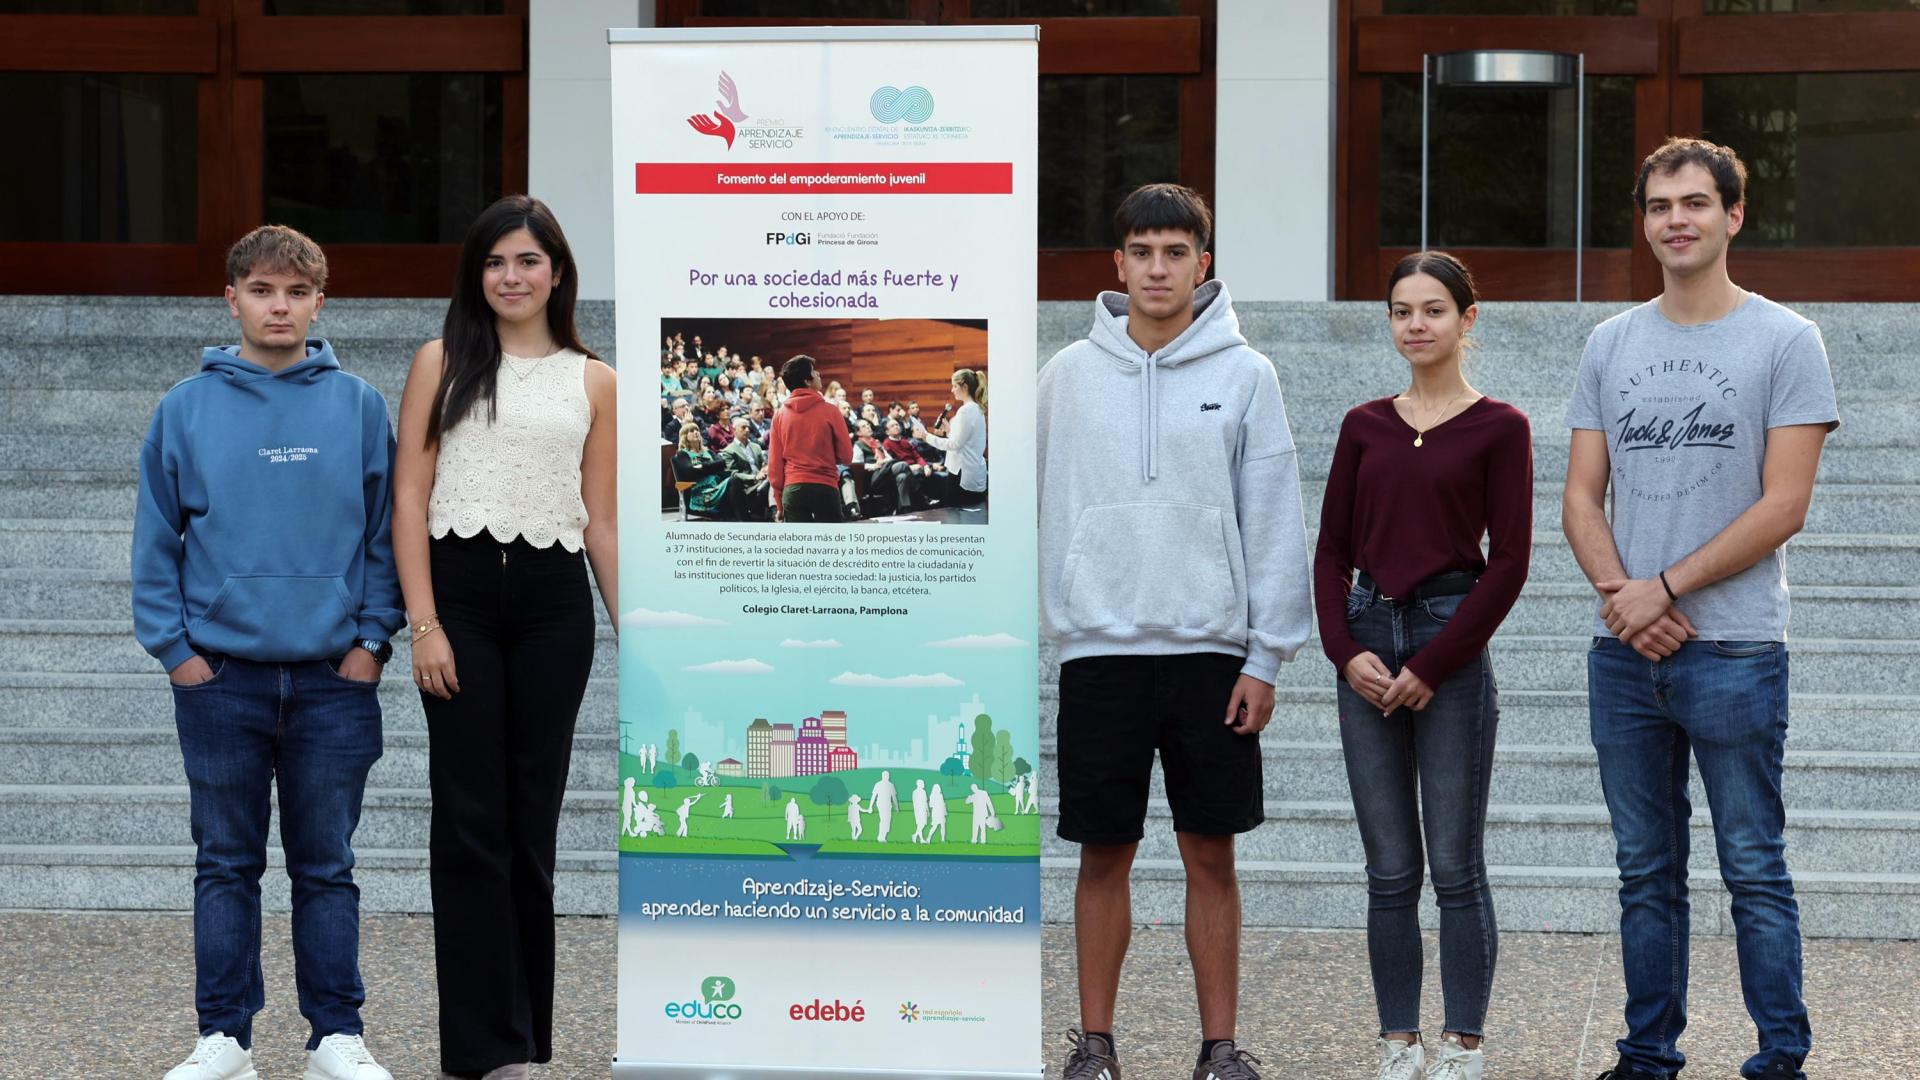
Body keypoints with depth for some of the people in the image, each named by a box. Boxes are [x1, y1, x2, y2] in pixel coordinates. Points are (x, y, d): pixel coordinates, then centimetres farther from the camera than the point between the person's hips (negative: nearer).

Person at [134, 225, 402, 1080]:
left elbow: (386, 530, 4)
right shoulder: (186, 408, 2)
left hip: (334, 676, 0)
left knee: (327, 867, 7)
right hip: (220, 673, 0)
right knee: (226, 864, 8)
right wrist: (174, 647, -3)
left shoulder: (358, 406, 2)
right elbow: (156, 539, 3)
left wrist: (373, 637, -4)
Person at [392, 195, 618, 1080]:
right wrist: (423, 624, -9)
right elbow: (410, 499, 0)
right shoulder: (441, 363, 5)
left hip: (553, 601, 2)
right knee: (471, 819, -1)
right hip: (461, 588, -2)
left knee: (533, 817, 7)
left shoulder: (592, 382, 10)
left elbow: (601, 520, 11)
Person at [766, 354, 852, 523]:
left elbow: (774, 464, 5)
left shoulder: (780, 414, 4)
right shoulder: (829, 411, -4)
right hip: (824, 488, -2)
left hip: (792, 489, 2)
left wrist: (779, 502, 13)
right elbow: (846, 456, 1)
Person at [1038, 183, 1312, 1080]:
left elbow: (1274, 521, -1)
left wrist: (1267, 653, -5)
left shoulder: (1243, 375, 0)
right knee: (1103, 854, 6)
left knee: (1212, 855, 5)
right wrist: (1046, 626, -2)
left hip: (1211, 651, -1)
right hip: (1101, 649, 1)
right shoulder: (1070, 375, 4)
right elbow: (1043, 513, 5)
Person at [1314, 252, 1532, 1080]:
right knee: (1389, 871, 7)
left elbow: (1508, 561, -7)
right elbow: (1333, 550, 10)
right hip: (1368, 646, 4)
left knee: (1455, 865, 0)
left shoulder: (1497, 427, -2)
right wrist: (1346, 649, -5)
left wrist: (1432, 665, -10)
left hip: (1451, 642, -4)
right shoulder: (1364, 426, 10)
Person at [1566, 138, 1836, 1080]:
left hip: (1734, 649, -4)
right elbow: (1580, 498, 10)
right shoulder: (1611, 344, 12)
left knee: (1754, 870, -1)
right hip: (1624, 650, 5)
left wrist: (1664, 588, -12)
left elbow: (1783, 507, -9)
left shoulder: (1784, 341, -2)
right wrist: (1619, 593, -8)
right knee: (1646, 874, 11)